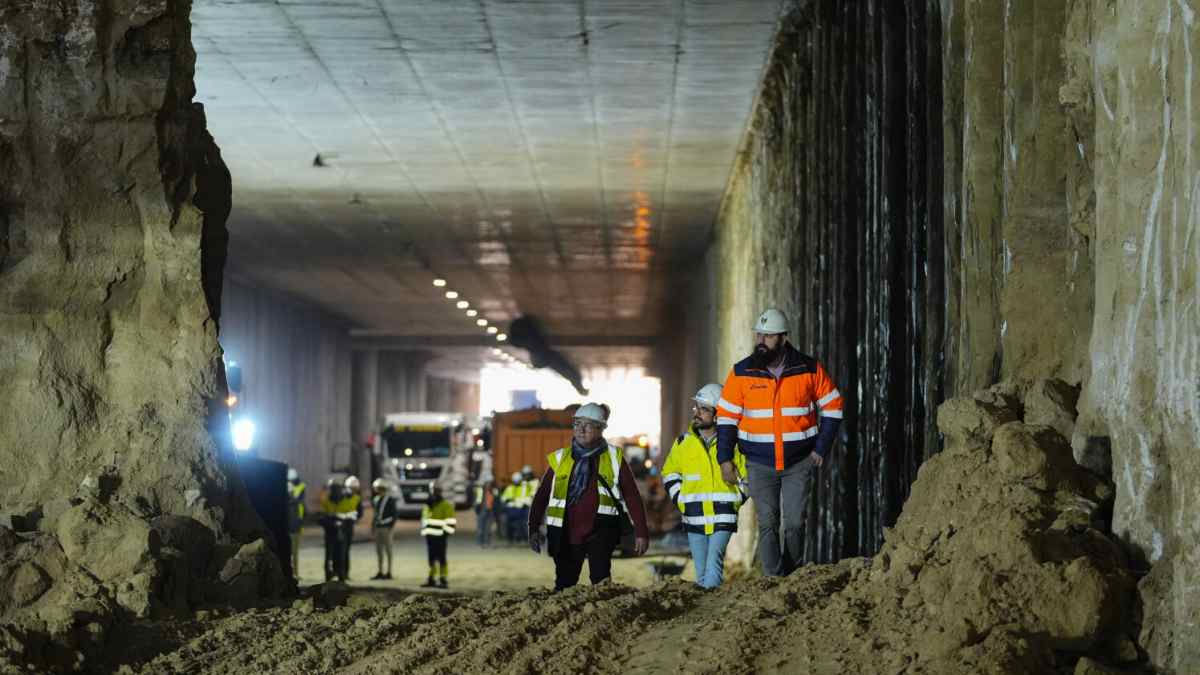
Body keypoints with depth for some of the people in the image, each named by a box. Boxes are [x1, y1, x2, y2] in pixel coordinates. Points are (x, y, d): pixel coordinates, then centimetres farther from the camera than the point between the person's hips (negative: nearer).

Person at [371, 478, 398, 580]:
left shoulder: (390, 500, -7)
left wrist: (390, 527, -16)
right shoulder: (376, 500, 13)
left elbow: (394, 515, -9)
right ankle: (380, 572, 13)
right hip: (377, 528, 7)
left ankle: (389, 572, 1)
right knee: (379, 550, 8)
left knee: (388, 550, -2)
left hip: (386, 528, -7)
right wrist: (373, 527, 12)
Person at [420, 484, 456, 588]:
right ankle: (431, 579, 17)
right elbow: (424, 520, 27)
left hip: (440, 536, -7)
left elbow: (450, 522, -10)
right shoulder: (427, 505, 18)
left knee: (441, 558, -8)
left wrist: (446, 532, -15)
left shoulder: (446, 505, -6)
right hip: (430, 536, 7)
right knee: (431, 558, 11)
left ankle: (443, 580, -7)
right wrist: (424, 531, 21)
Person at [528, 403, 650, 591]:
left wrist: (641, 532, 1)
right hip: (566, 533, 2)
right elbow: (542, 496, 12)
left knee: (601, 581, -18)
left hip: (600, 532, -2)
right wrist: (534, 529, 3)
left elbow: (631, 496, 5)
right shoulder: (560, 459, 9)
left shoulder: (613, 457, 5)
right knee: (564, 586, 6)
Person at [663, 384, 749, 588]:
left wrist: (737, 499, 1)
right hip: (694, 519, 3)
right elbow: (669, 473, 17)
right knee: (701, 571, 5)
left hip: (723, 519, -3)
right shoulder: (683, 443, 5)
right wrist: (679, 499, 6)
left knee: (714, 560, -17)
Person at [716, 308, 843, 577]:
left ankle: (791, 574, 14)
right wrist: (725, 459, -1)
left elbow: (832, 407, 6)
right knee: (767, 524, -5)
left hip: (799, 462, 0)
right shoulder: (741, 373, -2)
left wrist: (821, 449, 1)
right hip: (760, 464, 0)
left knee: (795, 522, -2)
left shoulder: (809, 369, -3)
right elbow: (726, 417, 4)